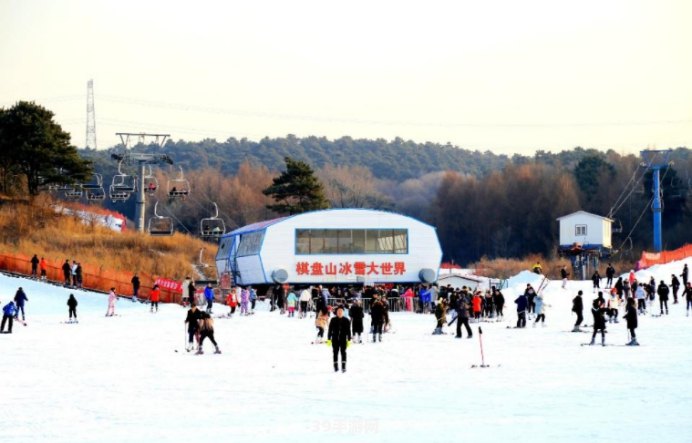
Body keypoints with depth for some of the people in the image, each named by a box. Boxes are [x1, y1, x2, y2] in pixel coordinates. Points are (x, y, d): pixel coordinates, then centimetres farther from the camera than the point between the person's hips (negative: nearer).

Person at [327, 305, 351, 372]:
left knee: (343, 352, -4)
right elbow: (330, 330, 4)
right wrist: (328, 339, 1)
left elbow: (348, 331, 4)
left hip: (343, 340, -1)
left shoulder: (346, 321, 1)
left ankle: (343, 367, 0)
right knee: (335, 353, 5)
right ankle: (336, 367, 14)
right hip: (335, 339, 1)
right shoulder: (333, 320, 1)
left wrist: (349, 340, 1)